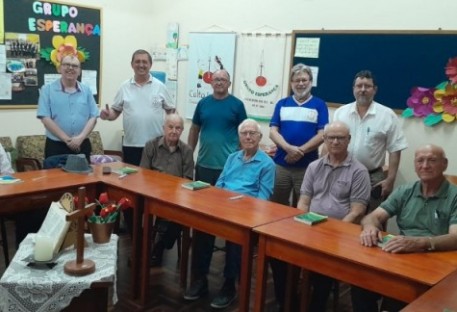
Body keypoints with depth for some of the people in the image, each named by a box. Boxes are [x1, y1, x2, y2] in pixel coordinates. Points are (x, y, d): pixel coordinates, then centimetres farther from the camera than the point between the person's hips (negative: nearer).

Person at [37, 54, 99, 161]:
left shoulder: (86, 90, 8)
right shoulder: (47, 89, 0)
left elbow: (93, 118, 3)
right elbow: (45, 118, -8)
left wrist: (80, 138, -13)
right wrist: (67, 139, -14)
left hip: (82, 145, 3)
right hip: (56, 146, -2)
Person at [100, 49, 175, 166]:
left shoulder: (160, 86, 3)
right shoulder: (124, 87, 5)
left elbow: (171, 110, 6)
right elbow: (115, 111, 8)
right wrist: (108, 115, -13)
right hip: (130, 145, 1)